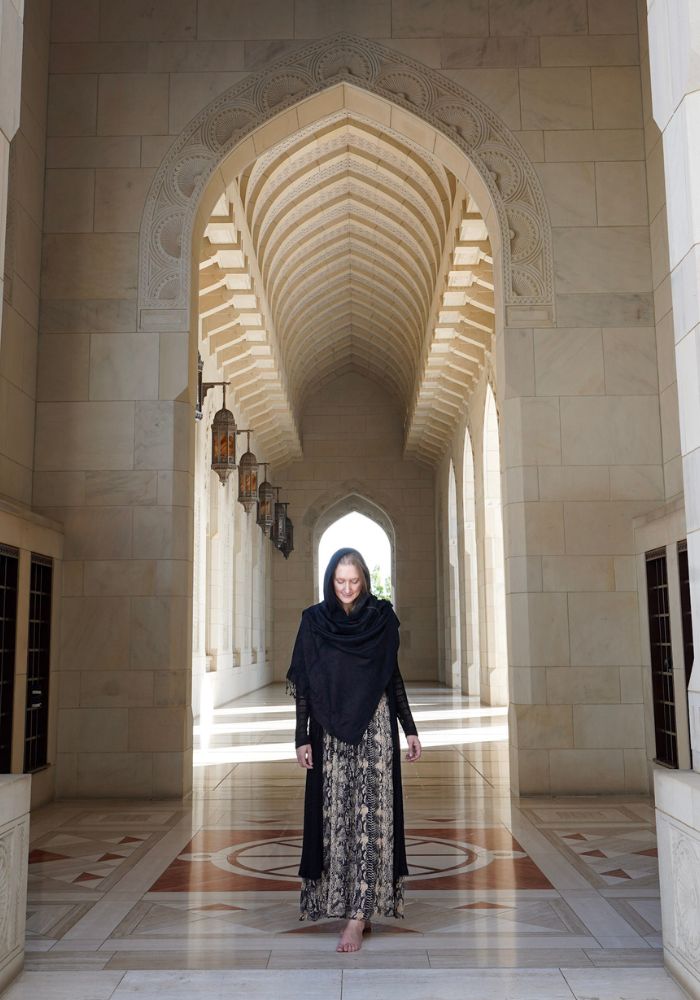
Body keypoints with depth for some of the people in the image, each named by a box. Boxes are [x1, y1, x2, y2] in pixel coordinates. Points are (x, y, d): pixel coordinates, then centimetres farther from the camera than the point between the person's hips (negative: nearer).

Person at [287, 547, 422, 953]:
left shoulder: (382, 618, 2)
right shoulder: (314, 621, 0)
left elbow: (394, 676, 8)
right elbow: (303, 684, 2)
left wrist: (411, 730, 7)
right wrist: (302, 738, -2)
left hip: (375, 728, 0)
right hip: (330, 733, 1)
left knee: (370, 816, -5)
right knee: (337, 816, 4)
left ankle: (357, 916, -2)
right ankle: (360, 909, 19)